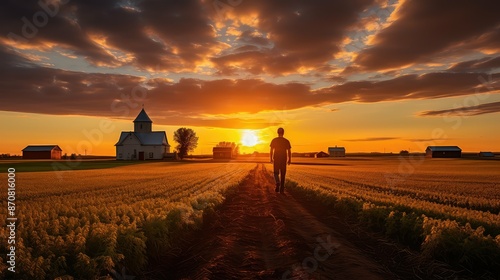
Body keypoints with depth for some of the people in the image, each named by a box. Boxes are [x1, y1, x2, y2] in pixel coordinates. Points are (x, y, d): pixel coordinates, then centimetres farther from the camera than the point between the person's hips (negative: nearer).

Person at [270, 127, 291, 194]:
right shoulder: (287, 141, 3)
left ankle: (278, 183, -20)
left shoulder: (274, 140, -2)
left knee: (276, 173, 9)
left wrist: (271, 158, 1)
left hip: (276, 159, -1)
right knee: (282, 174, 9)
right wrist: (289, 160, 6)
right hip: (284, 159, 1)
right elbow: (289, 151, 1)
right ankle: (282, 189, 7)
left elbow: (271, 150, -5)